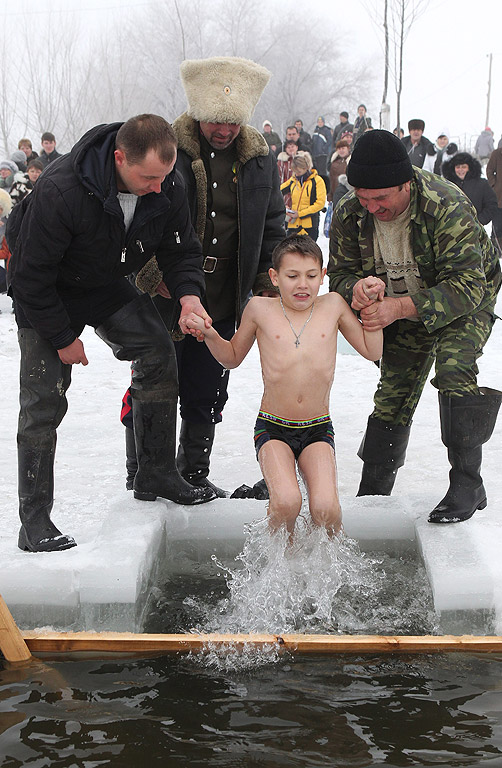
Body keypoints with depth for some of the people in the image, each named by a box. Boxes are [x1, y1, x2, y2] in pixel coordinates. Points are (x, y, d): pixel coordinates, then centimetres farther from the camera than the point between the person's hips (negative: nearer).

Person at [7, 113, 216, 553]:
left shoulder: (168, 186, -20)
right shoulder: (60, 191, -37)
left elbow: (181, 248, -5)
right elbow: (31, 274, -27)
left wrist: (188, 293, -26)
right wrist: (62, 338, -20)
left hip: (108, 286, 5)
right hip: (46, 294, -5)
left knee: (159, 355, -7)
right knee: (44, 398, -11)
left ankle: (157, 475, 9)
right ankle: (35, 521, -3)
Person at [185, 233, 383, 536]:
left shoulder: (333, 305, 5)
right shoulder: (260, 309, 2)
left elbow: (372, 351, 12)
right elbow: (232, 357, 16)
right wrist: (209, 334, -2)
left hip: (318, 429, 1)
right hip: (272, 428, -1)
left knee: (325, 508, -21)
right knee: (286, 501, -26)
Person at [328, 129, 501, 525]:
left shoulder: (449, 207, -35)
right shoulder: (350, 214, -20)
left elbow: (466, 286, -37)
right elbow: (340, 272, -9)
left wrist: (400, 307, -50)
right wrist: (356, 287, -35)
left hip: (465, 302, -4)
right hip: (402, 309, 5)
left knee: (453, 369, -29)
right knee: (393, 394, 7)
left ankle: (468, 484, -19)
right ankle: (372, 494, 18)